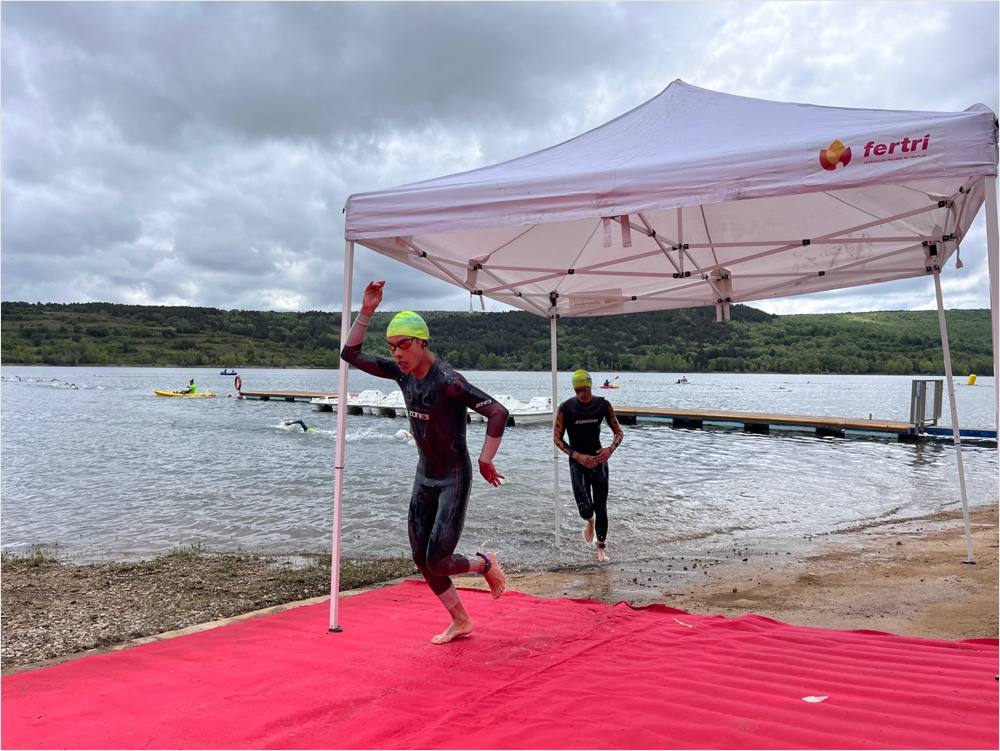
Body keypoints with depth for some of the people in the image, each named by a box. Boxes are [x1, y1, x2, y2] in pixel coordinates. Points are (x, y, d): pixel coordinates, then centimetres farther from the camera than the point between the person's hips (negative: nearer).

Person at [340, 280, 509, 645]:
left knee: (438, 562, -9)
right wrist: (366, 311, -7)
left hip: (454, 479, -8)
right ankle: (460, 622, 28)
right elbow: (351, 354, 2)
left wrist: (485, 461, -24)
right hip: (425, 476, 8)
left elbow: (498, 413, -28)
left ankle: (486, 564, 23)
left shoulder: (448, 380, -24)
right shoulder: (402, 372, -1)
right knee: (422, 560, 10)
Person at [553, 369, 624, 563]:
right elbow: (557, 438, -6)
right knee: (585, 509, -12)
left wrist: (611, 449, -16)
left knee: (601, 508, 3)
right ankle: (589, 522, 25)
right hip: (577, 461, -2)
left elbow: (618, 432, 4)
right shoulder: (566, 408, -12)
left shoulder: (603, 405, -5)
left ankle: (601, 548, 21)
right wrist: (577, 456, -17)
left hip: (598, 459, 2)